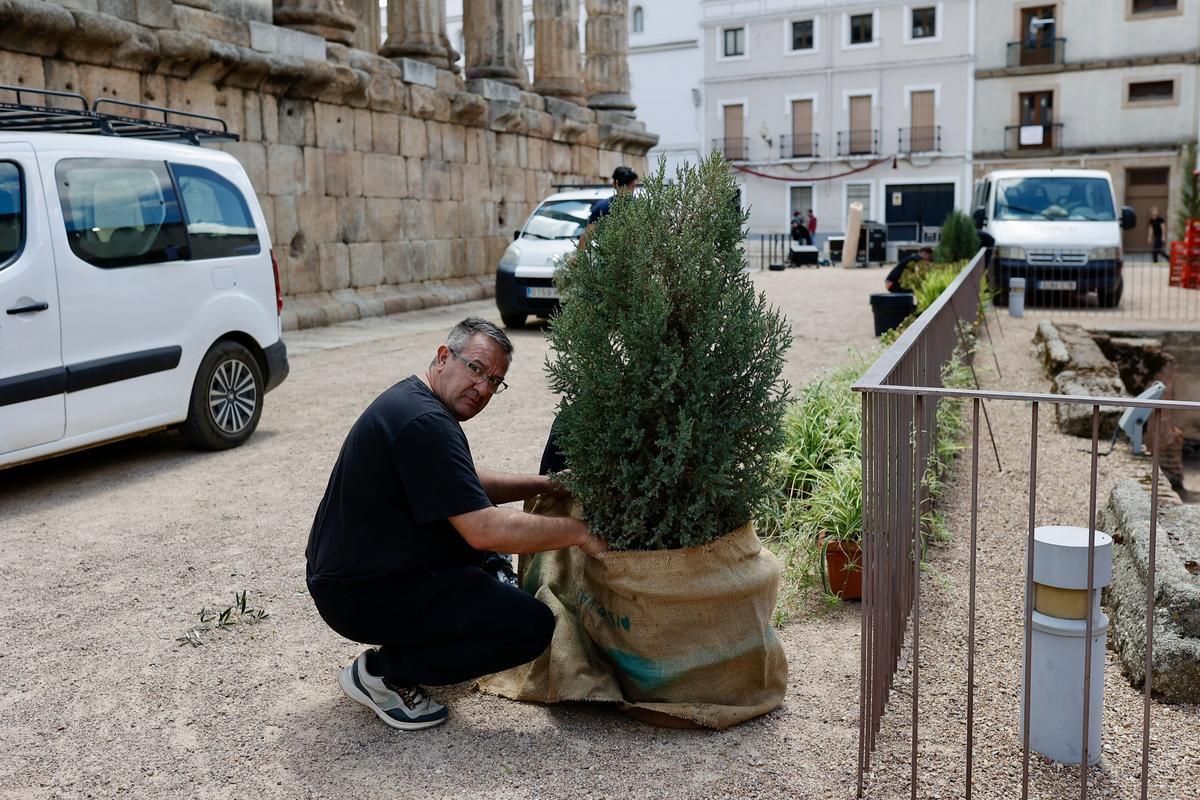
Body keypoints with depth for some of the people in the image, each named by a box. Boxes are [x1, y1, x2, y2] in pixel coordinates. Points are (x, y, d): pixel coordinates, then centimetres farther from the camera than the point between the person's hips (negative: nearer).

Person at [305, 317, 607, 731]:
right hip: (363, 596, -11)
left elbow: (467, 484, 23)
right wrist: (577, 532, -17)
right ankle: (381, 671, -4)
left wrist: (545, 484, 11)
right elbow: (484, 531, -28)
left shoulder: (411, 399, 9)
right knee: (533, 625, -15)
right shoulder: (425, 423, -24)